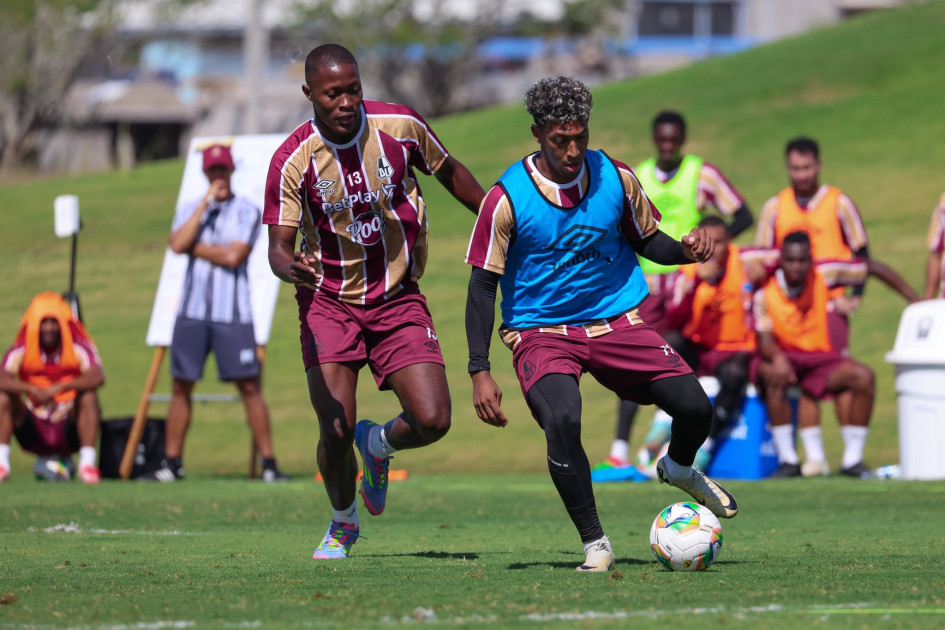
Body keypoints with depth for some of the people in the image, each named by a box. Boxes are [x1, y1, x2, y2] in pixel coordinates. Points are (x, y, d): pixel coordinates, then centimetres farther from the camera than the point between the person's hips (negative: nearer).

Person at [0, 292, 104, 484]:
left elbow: (97, 378, -27)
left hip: (69, 432, -1)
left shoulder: (79, 349, -6)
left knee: (88, 396, -27)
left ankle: (87, 463, -31)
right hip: (33, 435, 1)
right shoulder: (21, 352, -4)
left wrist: (59, 387, -41)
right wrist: (33, 390, -42)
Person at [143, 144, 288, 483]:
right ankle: (172, 463, 12)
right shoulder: (190, 210, 13)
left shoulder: (247, 210, 2)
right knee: (181, 387, 5)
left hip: (233, 315, -3)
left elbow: (234, 256, -12)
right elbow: (177, 244, -8)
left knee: (250, 386, -6)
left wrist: (195, 248, -2)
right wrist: (205, 203, -6)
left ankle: (269, 464, -4)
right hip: (192, 311, 3)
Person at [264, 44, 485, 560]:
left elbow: (449, 173, 11)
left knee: (432, 421, -13)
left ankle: (378, 444, 25)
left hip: (398, 299, 2)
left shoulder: (401, 126, -9)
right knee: (336, 432, -14)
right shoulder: (292, 160, -15)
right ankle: (343, 523, 19)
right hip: (329, 302, -2)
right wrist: (291, 267, -38)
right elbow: (278, 246, -14)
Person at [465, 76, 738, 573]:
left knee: (695, 408, -9)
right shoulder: (506, 199, -14)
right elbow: (482, 285, -9)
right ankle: (595, 545, -15)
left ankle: (679, 468, 30)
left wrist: (685, 250, -12)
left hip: (616, 320, 3)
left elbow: (646, 241, 11)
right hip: (540, 330, -3)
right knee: (562, 420, -31)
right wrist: (479, 373, -15)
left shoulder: (615, 178, -4)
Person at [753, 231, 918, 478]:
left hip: (820, 358, 2)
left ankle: (852, 459, -13)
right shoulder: (764, 294, -12)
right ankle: (787, 460, -27)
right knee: (774, 377, -38)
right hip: (783, 357, -2)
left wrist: (915, 301, -2)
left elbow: (872, 267, 0)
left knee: (864, 376, -25)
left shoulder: (824, 274, -8)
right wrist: (778, 358, -43)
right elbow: (764, 341, -18)